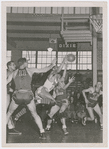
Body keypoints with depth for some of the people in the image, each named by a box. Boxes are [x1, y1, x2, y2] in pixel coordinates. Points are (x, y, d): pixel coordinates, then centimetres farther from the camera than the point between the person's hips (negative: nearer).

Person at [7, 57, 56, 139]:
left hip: (17, 95, 1)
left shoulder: (14, 73, 11)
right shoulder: (30, 70, 8)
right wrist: (52, 64, 25)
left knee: (9, 113, 23)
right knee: (35, 114, 18)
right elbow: (44, 70, 11)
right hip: (28, 95, 0)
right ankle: (42, 132, 11)